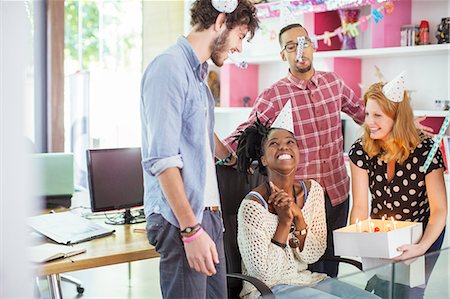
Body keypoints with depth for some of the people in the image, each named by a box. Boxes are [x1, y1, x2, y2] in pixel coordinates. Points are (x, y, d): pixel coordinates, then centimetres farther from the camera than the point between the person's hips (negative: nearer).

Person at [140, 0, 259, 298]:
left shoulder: (199, 72, 16)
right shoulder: (170, 68, -13)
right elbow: (162, 159, -19)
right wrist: (191, 229, -21)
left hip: (208, 213, 9)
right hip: (181, 219, -9)